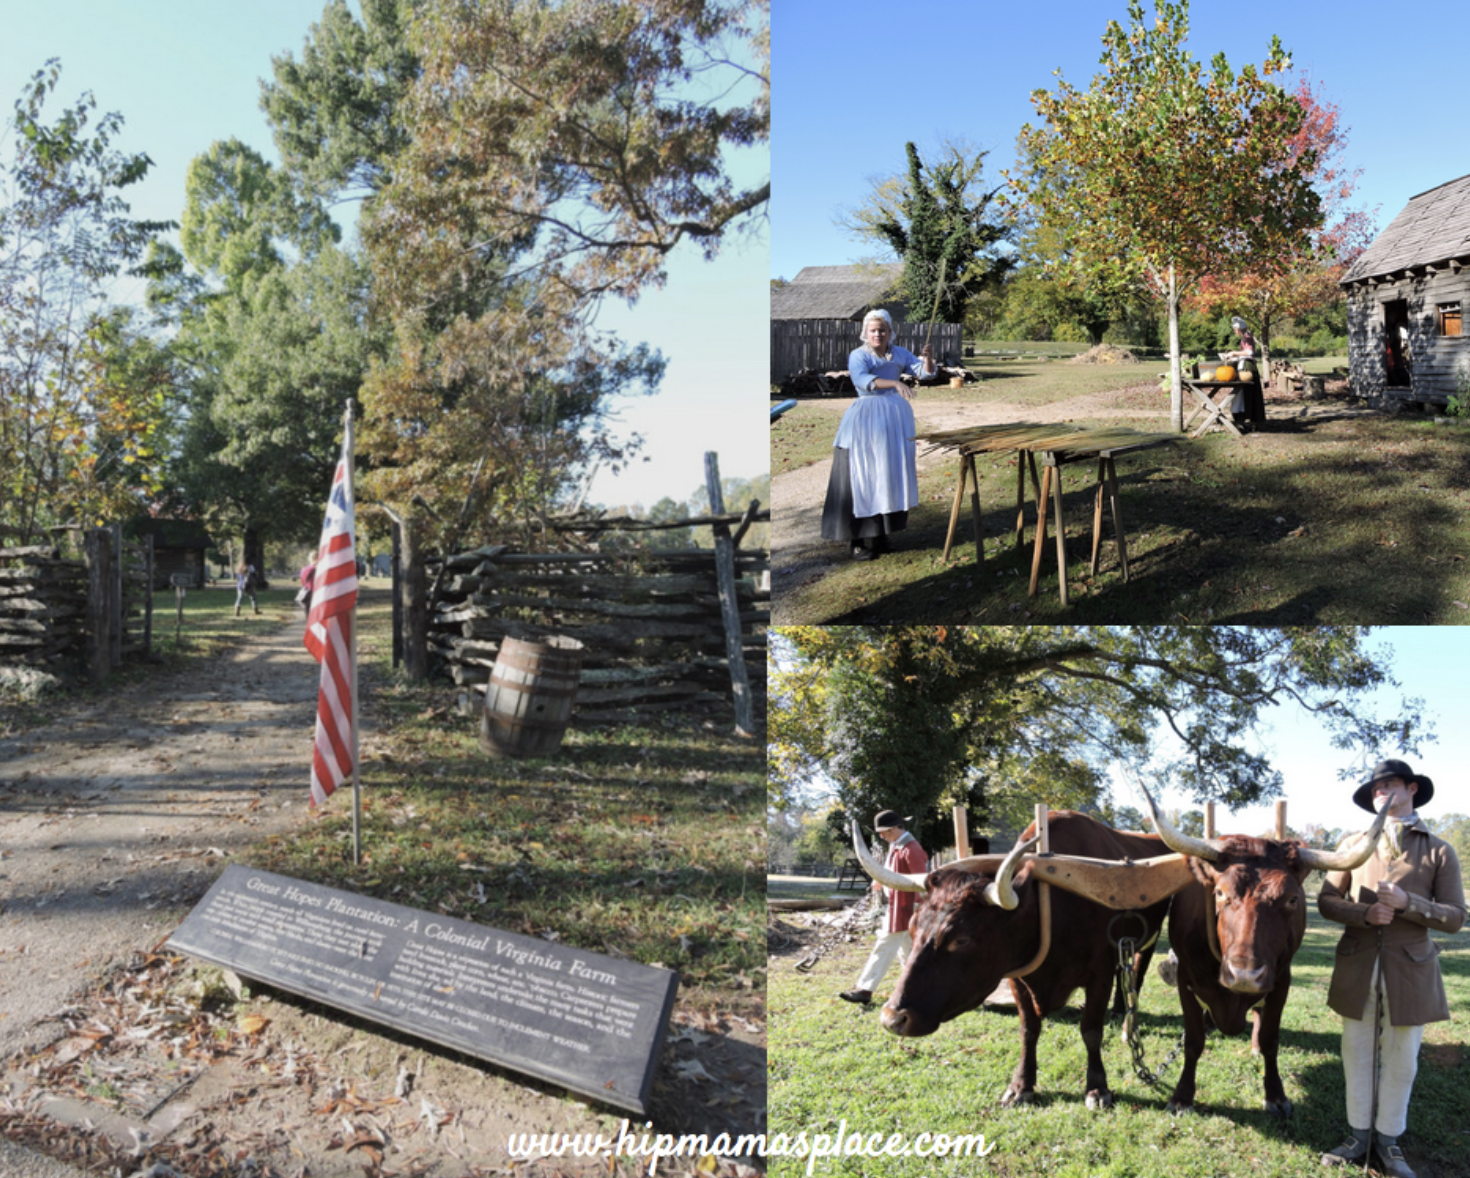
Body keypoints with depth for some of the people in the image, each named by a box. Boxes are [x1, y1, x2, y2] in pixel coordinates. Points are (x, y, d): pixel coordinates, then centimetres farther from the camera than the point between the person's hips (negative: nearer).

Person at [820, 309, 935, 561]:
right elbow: (861, 379, -24)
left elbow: (925, 371, 5)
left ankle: (880, 535, 13)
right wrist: (895, 383, -37)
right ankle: (860, 540, -6)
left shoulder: (900, 354, 10)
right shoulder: (858, 356, -5)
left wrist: (928, 357, -18)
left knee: (890, 475, 6)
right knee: (863, 476, -7)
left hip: (895, 418, 5)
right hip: (866, 417, -5)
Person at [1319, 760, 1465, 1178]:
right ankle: (1358, 1136, 23)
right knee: (1357, 1053, 9)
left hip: (1410, 970, -1)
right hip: (1357, 967, 2)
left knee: (1401, 1060, 8)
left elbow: (1454, 917, -3)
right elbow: (1326, 901, 5)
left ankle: (1388, 1141, 24)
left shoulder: (1439, 852, 1)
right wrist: (1365, 913, -14)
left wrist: (1406, 903, -18)